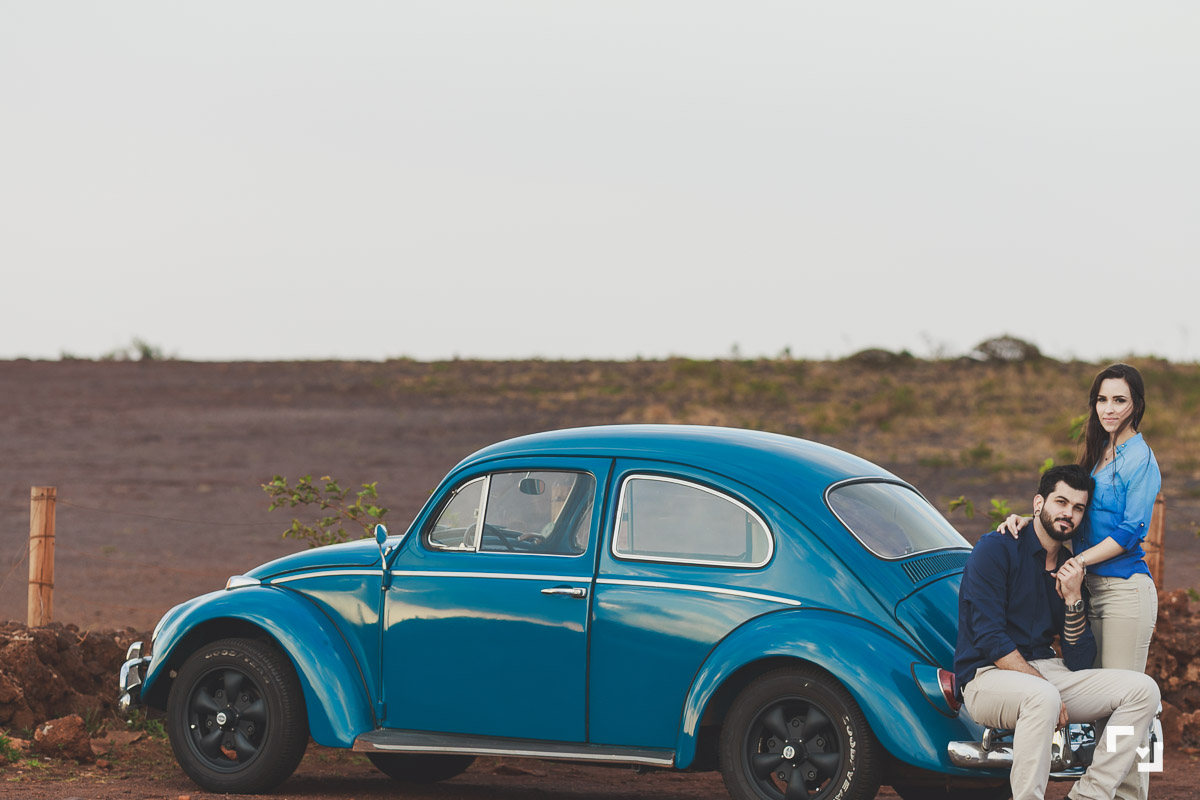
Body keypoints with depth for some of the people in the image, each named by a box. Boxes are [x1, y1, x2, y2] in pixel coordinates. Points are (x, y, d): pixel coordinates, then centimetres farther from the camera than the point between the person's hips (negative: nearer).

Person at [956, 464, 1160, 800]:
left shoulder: (1071, 573, 13)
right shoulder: (997, 549, -5)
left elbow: (1079, 664, 5)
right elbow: (989, 638, -14)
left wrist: (1073, 599, -8)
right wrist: (1044, 686, -21)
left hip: (1047, 673, 7)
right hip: (989, 677, -7)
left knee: (1143, 689, -11)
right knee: (1042, 698, -41)